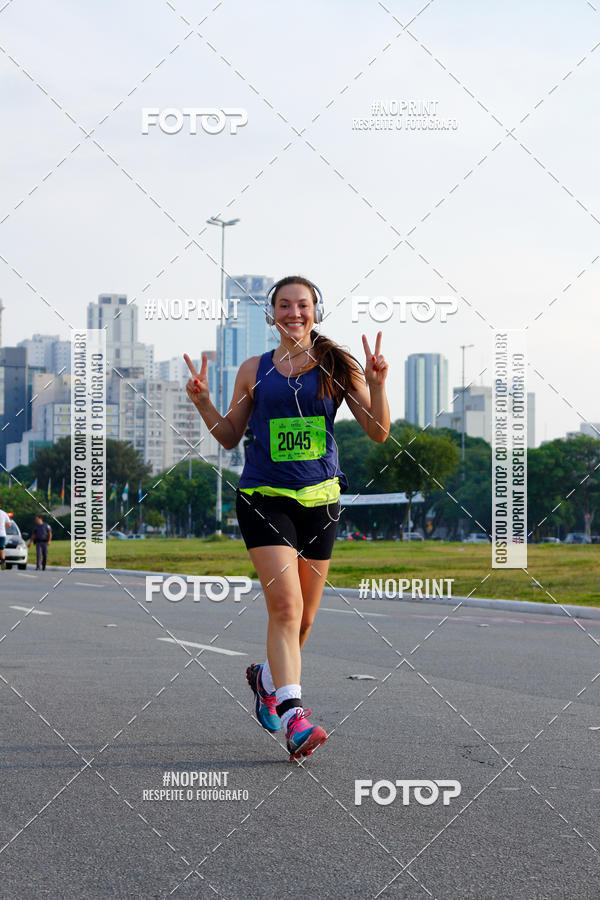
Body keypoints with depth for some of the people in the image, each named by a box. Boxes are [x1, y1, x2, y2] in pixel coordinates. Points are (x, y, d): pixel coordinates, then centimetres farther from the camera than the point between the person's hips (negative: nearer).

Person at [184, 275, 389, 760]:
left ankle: (268, 677, 40)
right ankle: (293, 716, -23)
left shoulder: (338, 367, 4)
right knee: (285, 605, -18)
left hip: (320, 498, 2)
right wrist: (203, 402, -3)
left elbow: (379, 431, 1)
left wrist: (377, 383, -14)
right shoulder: (254, 370, 6)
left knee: (304, 616, 12)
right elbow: (230, 436, 13)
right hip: (264, 497, -2)